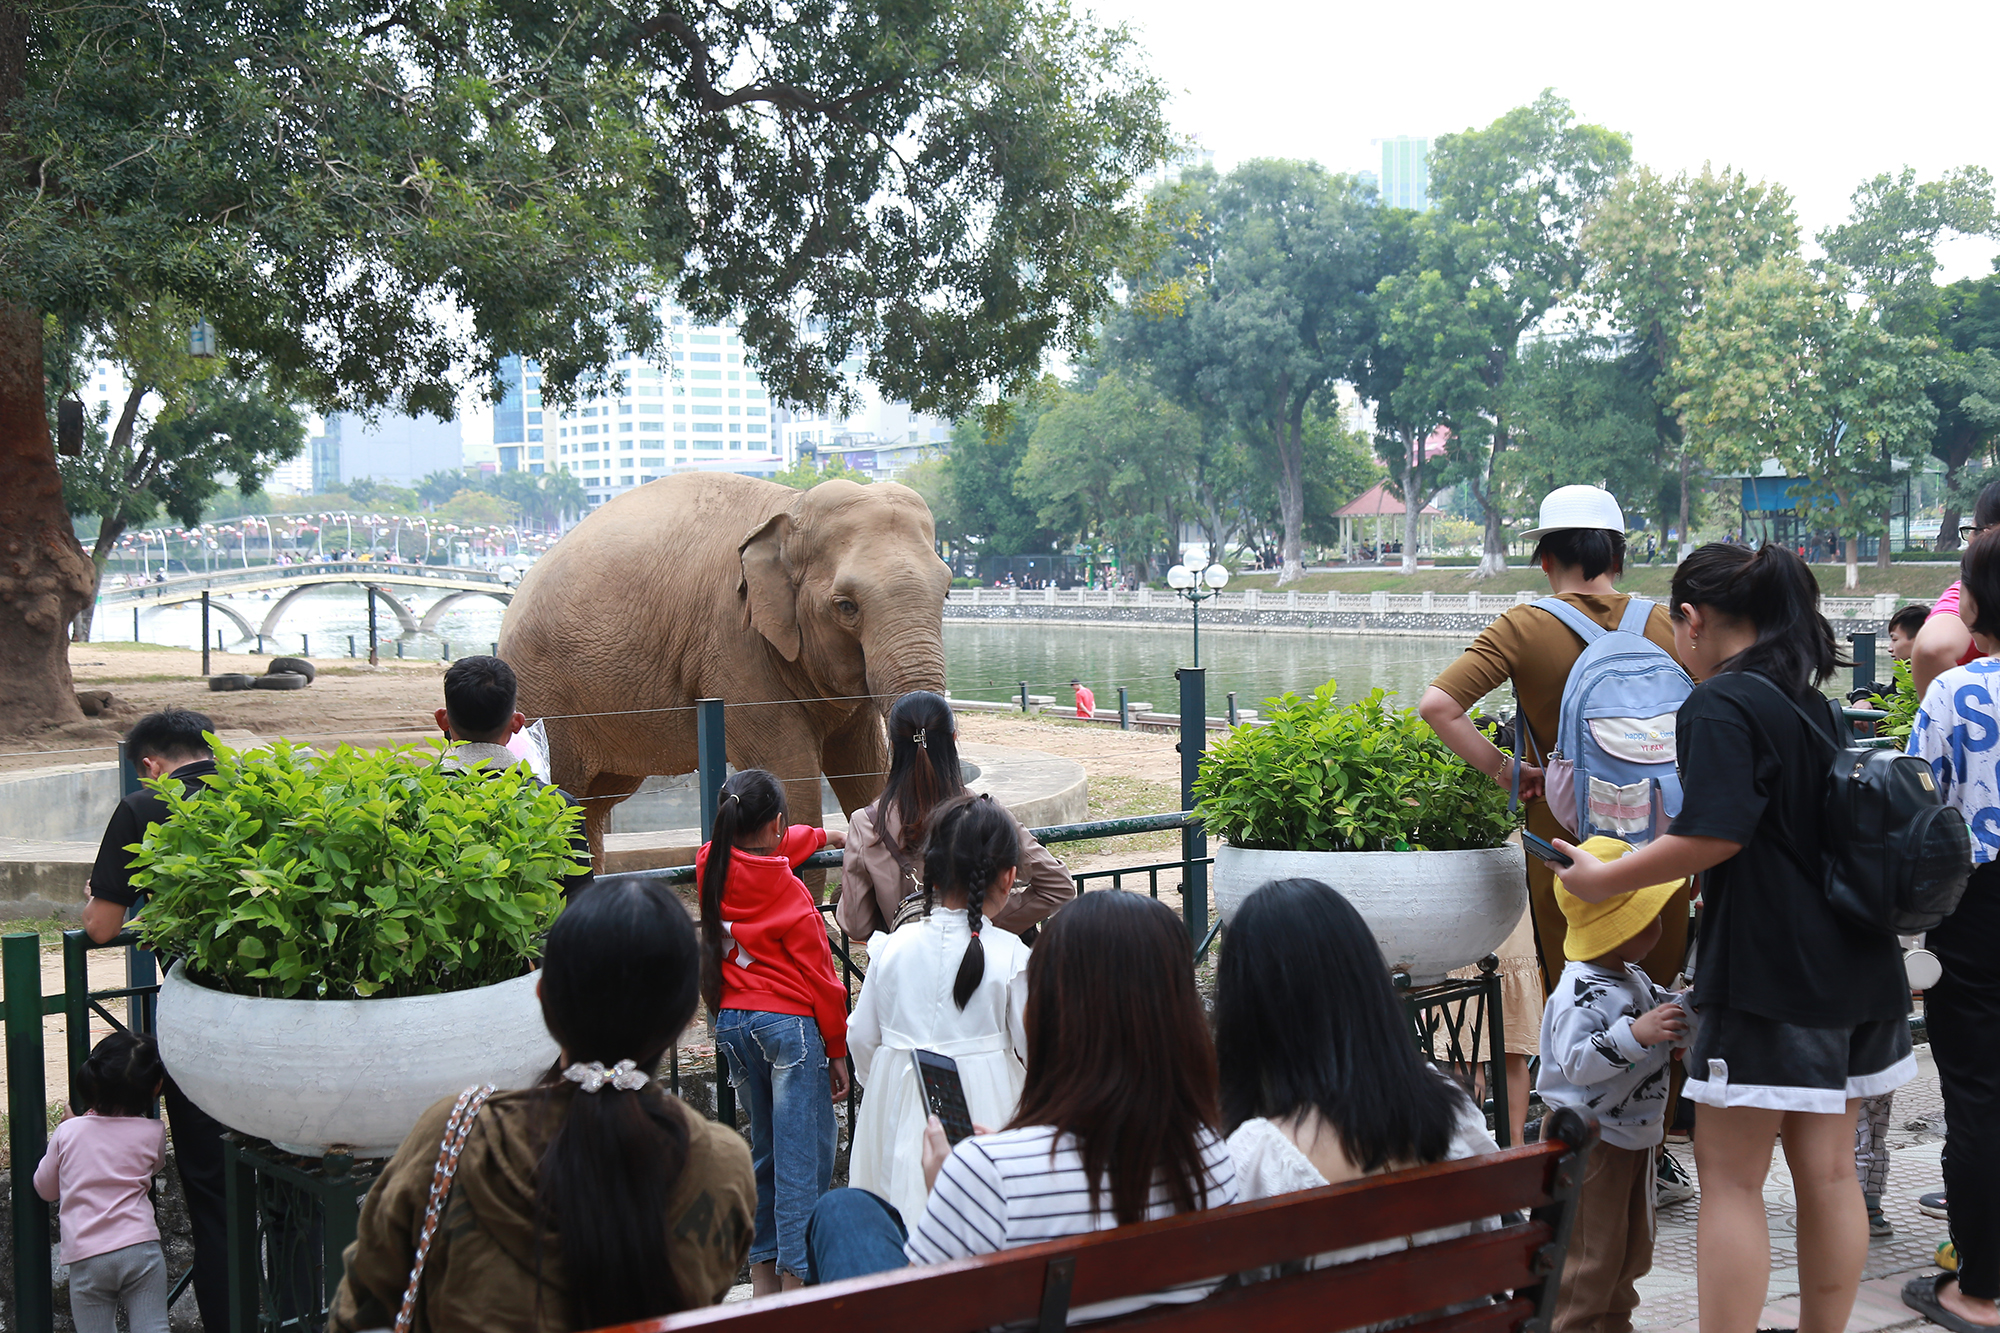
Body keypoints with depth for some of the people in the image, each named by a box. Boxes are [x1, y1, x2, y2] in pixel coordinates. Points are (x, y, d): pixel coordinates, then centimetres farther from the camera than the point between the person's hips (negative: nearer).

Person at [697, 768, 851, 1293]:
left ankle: (762, 1266, 25)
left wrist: (825, 834, 41)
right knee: (803, 1153, -2)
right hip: (788, 1024, -7)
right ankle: (797, 1278, -3)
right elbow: (819, 977, -10)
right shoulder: (790, 895, -15)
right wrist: (837, 1049, 1)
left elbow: (760, 850, 24)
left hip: (731, 1022, 7)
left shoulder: (712, 866, 2)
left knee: (763, 1146, 19)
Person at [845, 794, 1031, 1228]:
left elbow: (862, 1037, 6)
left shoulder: (892, 948, -3)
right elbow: (1033, 1045, -5)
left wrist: (876, 1082, 25)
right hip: (984, 1104, -3)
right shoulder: (1010, 955, -12)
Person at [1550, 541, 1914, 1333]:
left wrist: (1604, 878, -12)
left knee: (1730, 1176, -1)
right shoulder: (1816, 704, 13)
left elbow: (1714, 836, -22)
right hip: (1852, 965, 8)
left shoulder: (1720, 705, -13)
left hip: (1770, 973, -8)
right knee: (1828, 1171, 13)